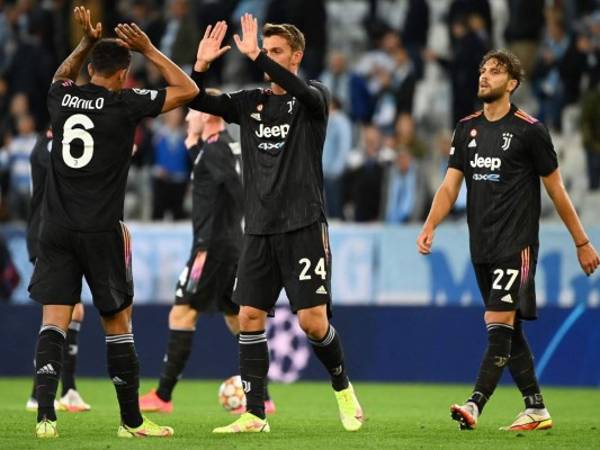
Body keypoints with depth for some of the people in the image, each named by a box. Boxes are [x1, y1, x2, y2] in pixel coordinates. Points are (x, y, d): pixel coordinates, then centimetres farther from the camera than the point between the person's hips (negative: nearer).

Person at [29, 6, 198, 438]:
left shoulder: (62, 98, 6)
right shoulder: (124, 104, -7)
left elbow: (63, 77, 34)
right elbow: (188, 90, 3)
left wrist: (87, 42, 25)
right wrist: (149, 50, 7)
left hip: (56, 228, 3)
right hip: (102, 231, -3)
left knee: (54, 319, -1)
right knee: (117, 323, 7)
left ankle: (45, 414, -17)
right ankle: (131, 420, 15)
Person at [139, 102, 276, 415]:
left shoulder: (215, 149, -13)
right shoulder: (228, 146, 14)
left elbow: (242, 192, -22)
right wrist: (194, 148, 19)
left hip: (212, 247, -10)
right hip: (231, 247, 10)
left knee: (182, 315, -7)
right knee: (237, 320, 12)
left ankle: (162, 397, -7)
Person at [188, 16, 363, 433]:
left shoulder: (313, 99, -2)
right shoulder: (250, 102, 11)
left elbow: (302, 91, -26)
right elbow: (197, 102, 2)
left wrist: (256, 56, -33)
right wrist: (201, 66, -16)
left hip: (303, 226, -5)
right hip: (259, 228, 5)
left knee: (313, 320, -10)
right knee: (250, 317, -2)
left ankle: (343, 389, 15)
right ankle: (254, 415, 2)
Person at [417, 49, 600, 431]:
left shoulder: (529, 129, -5)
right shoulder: (467, 128, 11)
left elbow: (556, 188, 0)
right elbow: (450, 185, 10)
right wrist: (430, 226, -7)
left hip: (517, 244, -7)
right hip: (482, 246, 7)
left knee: (500, 324, -15)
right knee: (509, 331, 9)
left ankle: (475, 406, -23)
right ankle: (537, 410, 16)